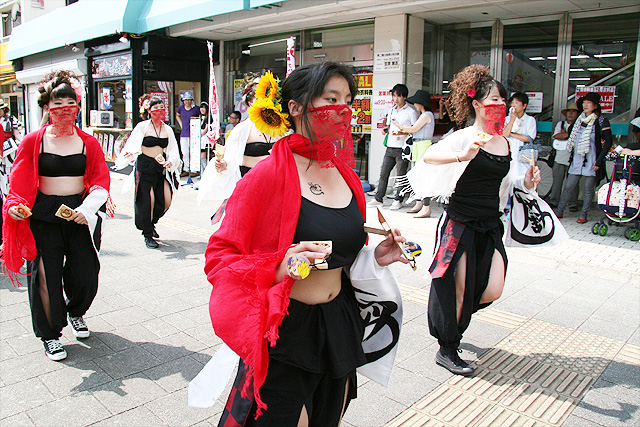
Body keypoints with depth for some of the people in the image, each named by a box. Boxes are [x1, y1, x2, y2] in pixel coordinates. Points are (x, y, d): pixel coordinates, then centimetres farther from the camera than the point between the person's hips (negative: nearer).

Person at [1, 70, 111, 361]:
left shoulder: (88, 143, 5)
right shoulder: (33, 142, 3)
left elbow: (101, 182, 1)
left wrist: (87, 209, -15)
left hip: (80, 215, 1)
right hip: (43, 216, -1)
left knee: (86, 274, 2)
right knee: (46, 277, 3)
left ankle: (76, 312, 37)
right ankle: (50, 334, 26)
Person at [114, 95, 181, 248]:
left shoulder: (167, 129, 10)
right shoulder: (142, 126, -1)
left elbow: (173, 151, 7)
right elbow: (131, 146, -5)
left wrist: (170, 162, -11)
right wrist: (129, 153, -26)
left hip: (161, 168, 4)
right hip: (144, 167, -4)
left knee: (166, 201, -2)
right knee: (148, 200, -6)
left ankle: (151, 222, 29)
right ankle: (147, 235, 11)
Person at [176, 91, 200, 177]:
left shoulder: (196, 109, -5)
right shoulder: (181, 108, 9)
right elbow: (177, 115, 30)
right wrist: (181, 124, 17)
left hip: (193, 134, -5)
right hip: (183, 134, 5)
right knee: (185, 153, 8)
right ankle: (186, 170, 17)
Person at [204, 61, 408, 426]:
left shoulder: (346, 176, 5)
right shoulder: (270, 174, -16)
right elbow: (220, 256, -13)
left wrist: (375, 258, -1)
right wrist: (279, 269, -28)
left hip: (340, 326, 7)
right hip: (285, 331, -7)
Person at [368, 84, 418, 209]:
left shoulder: (411, 112, -2)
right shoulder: (391, 111, 16)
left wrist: (402, 133, -19)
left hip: (402, 148, -5)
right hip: (390, 147, 6)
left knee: (400, 176, 0)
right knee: (383, 173, 5)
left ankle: (398, 200, 9)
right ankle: (378, 199, 11)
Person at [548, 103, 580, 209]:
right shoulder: (560, 124, 15)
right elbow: (556, 136, -1)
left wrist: (564, 133, -7)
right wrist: (569, 134, -10)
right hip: (559, 158, 3)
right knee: (557, 181, 5)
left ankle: (573, 204, 4)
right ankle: (554, 201, 14)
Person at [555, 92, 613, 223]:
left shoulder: (601, 121, -4)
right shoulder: (579, 120, 12)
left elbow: (609, 141, -7)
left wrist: (599, 160, -13)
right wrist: (572, 156, 17)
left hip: (592, 160, -4)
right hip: (577, 160, 4)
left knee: (589, 189, 1)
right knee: (568, 186, 3)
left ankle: (583, 215, 9)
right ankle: (559, 211, 12)